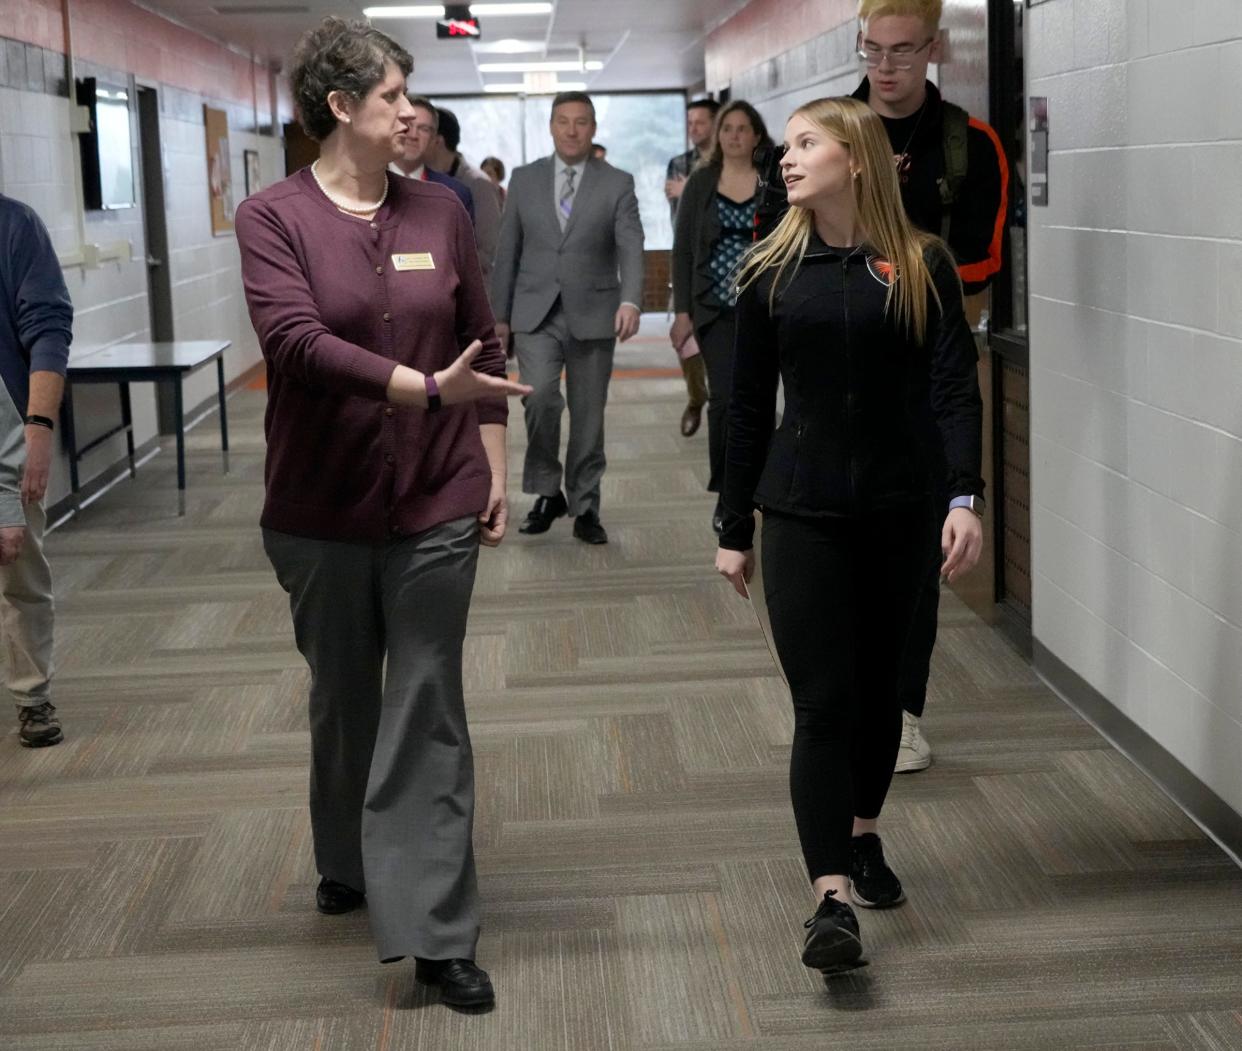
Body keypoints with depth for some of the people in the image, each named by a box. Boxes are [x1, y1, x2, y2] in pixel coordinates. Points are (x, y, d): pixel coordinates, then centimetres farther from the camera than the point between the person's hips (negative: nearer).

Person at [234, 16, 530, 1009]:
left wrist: (495, 469, 8)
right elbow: (295, 340, -21)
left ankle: (438, 932, 3)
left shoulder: (439, 210, 1)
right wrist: (428, 388, -28)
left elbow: (483, 347, 9)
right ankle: (348, 866, 41)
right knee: (342, 698, 17)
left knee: (428, 710, 0)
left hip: (435, 503, 1)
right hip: (321, 508, -1)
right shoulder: (273, 217, -7)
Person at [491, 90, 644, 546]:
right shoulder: (525, 180, 7)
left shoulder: (617, 184, 2)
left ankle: (584, 507, 18)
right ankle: (547, 492, 0)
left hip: (592, 315, 0)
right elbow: (508, 251, 10)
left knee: (588, 414, 5)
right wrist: (500, 314, 7)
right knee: (540, 396, -19)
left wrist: (630, 300, -27)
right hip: (535, 314, 0)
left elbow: (631, 247, -10)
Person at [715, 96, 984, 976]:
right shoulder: (772, 272, 2)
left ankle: (863, 836, 37)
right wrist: (735, 529, 8)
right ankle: (833, 899, -10)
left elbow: (954, 388, -7)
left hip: (897, 513, 1)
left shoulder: (921, 266, -2)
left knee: (877, 685, 15)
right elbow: (749, 408, 6)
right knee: (822, 702, -7)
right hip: (800, 514, 0)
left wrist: (967, 498, -19)